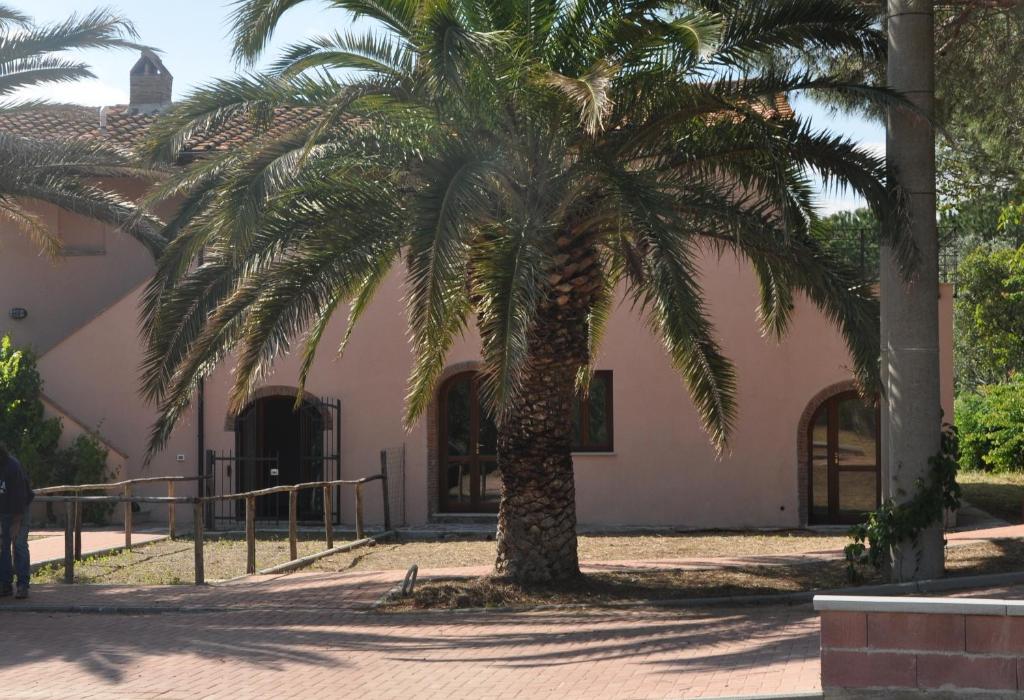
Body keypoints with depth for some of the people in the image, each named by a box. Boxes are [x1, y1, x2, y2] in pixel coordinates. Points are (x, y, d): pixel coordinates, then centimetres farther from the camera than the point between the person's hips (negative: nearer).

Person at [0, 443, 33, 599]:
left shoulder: (13, 467, -25)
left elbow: (20, 496, -23)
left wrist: (16, 523, -22)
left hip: (19, 510, -6)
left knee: (19, 545, -10)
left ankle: (22, 586, -10)